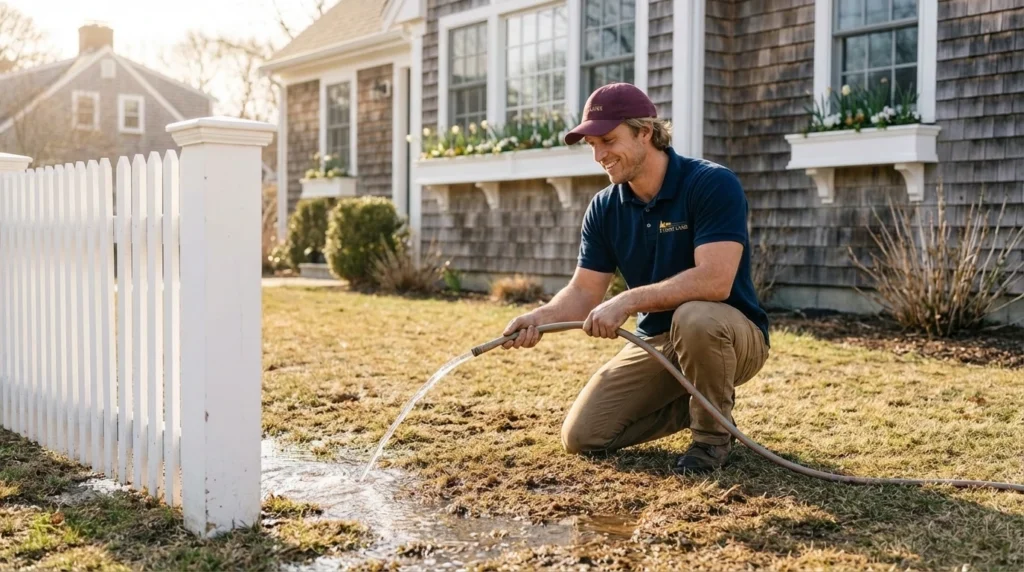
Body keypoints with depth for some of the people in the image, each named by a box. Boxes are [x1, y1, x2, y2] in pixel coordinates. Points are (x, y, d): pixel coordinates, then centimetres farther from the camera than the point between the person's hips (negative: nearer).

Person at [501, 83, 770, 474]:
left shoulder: (713, 184, -21)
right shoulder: (604, 208, -2)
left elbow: (714, 280, -32)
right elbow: (584, 291, -4)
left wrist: (628, 301, -36)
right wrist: (541, 316, -24)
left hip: (731, 334, -5)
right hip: (656, 342, 6)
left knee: (694, 318, -41)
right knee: (582, 435, -6)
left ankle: (713, 432, -12)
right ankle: (692, 404, 15)